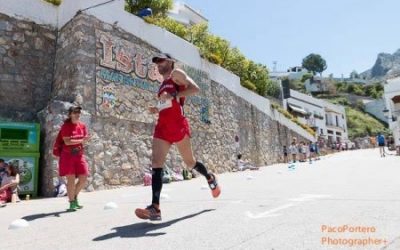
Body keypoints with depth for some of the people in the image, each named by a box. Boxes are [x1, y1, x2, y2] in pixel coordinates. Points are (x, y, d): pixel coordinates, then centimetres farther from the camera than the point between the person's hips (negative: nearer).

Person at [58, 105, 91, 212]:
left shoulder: (82, 125, 8)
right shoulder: (66, 126, -7)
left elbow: (85, 140, 7)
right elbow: (67, 141, -17)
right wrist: (81, 140, -23)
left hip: (79, 155, 5)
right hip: (68, 155, -5)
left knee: (83, 178, 5)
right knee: (71, 179, -4)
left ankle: (75, 196, 28)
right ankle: (72, 203, 8)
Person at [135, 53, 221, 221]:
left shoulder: (177, 74, 3)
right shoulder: (163, 84, 25)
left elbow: (195, 89, -12)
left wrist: (174, 96, -20)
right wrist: (156, 110, 13)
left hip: (178, 125, -7)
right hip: (162, 127, 7)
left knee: (189, 162, 7)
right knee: (156, 163, -10)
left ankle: (210, 178, 37)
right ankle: (155, 208, -15)